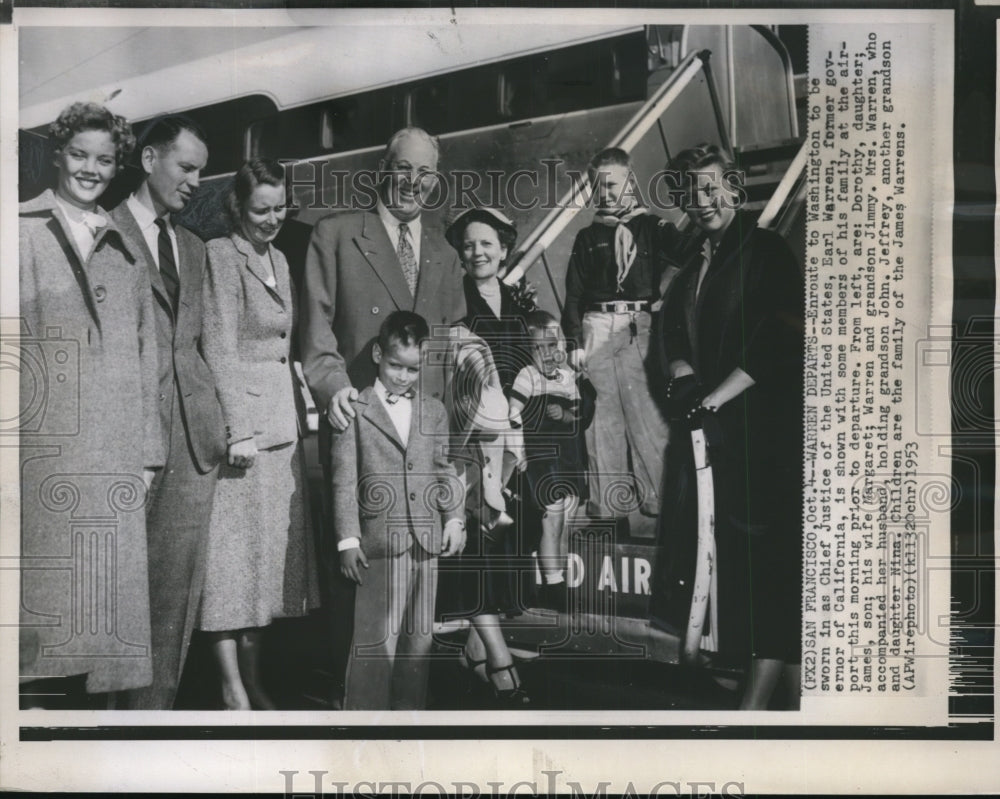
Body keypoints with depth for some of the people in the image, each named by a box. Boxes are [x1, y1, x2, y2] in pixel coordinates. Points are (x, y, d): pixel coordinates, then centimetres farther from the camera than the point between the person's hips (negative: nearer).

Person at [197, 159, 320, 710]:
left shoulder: (278, 259, 15)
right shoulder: (221, 255, -9)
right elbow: (220, 350, -14)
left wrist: (295, 413, 11)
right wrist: (239, 431, -19)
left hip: (281, 423, 8)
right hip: (240, 420, -8)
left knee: (266, 552, 11)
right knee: (231, 552, -3)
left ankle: (253, 683, 20)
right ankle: (232, 689, 4)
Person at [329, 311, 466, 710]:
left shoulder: (434, 411, 14)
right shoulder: (355, 410, 0)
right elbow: (344, 479, -2)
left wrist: (454, 516, 5)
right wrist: (348, 538, -7)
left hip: (427, 541, 5)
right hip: (380, 541, -5)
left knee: (419, 637, 11)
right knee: (376, 639, -4)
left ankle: (409, 711, 23)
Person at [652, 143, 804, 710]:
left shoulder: (767, 252, -5)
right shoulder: (692, 262, 16)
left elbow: (775, 344, -13)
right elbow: (675, 333, 14)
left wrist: (713, 398, -14)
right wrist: (683, 379, -6)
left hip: (760, 429, -7)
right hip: (707, 427, 7)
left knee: (765, 554, -6)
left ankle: (760, 695, 1)